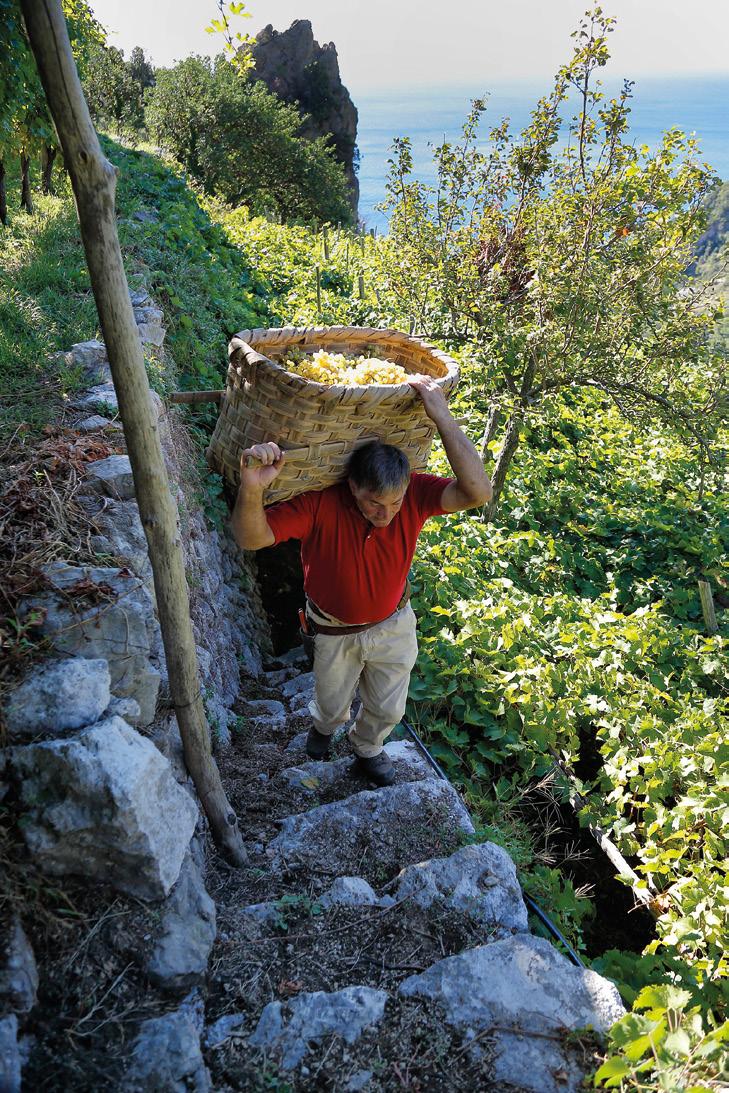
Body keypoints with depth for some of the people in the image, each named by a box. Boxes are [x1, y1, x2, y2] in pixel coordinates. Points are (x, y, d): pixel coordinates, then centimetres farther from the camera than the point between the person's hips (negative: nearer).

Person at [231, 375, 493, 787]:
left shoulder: (414, 493, -28)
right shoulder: (319, 503, -34)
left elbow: (477, 492, -42)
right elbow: (251, 538, -36)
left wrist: (442, 417, -48)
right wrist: (252, 489, -60)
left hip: (393, 624, 2)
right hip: (335, 631, -1)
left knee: (388, 709, 24)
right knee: (333, 703, 27)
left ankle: (367, 749, 60)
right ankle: (324, 725, 66)